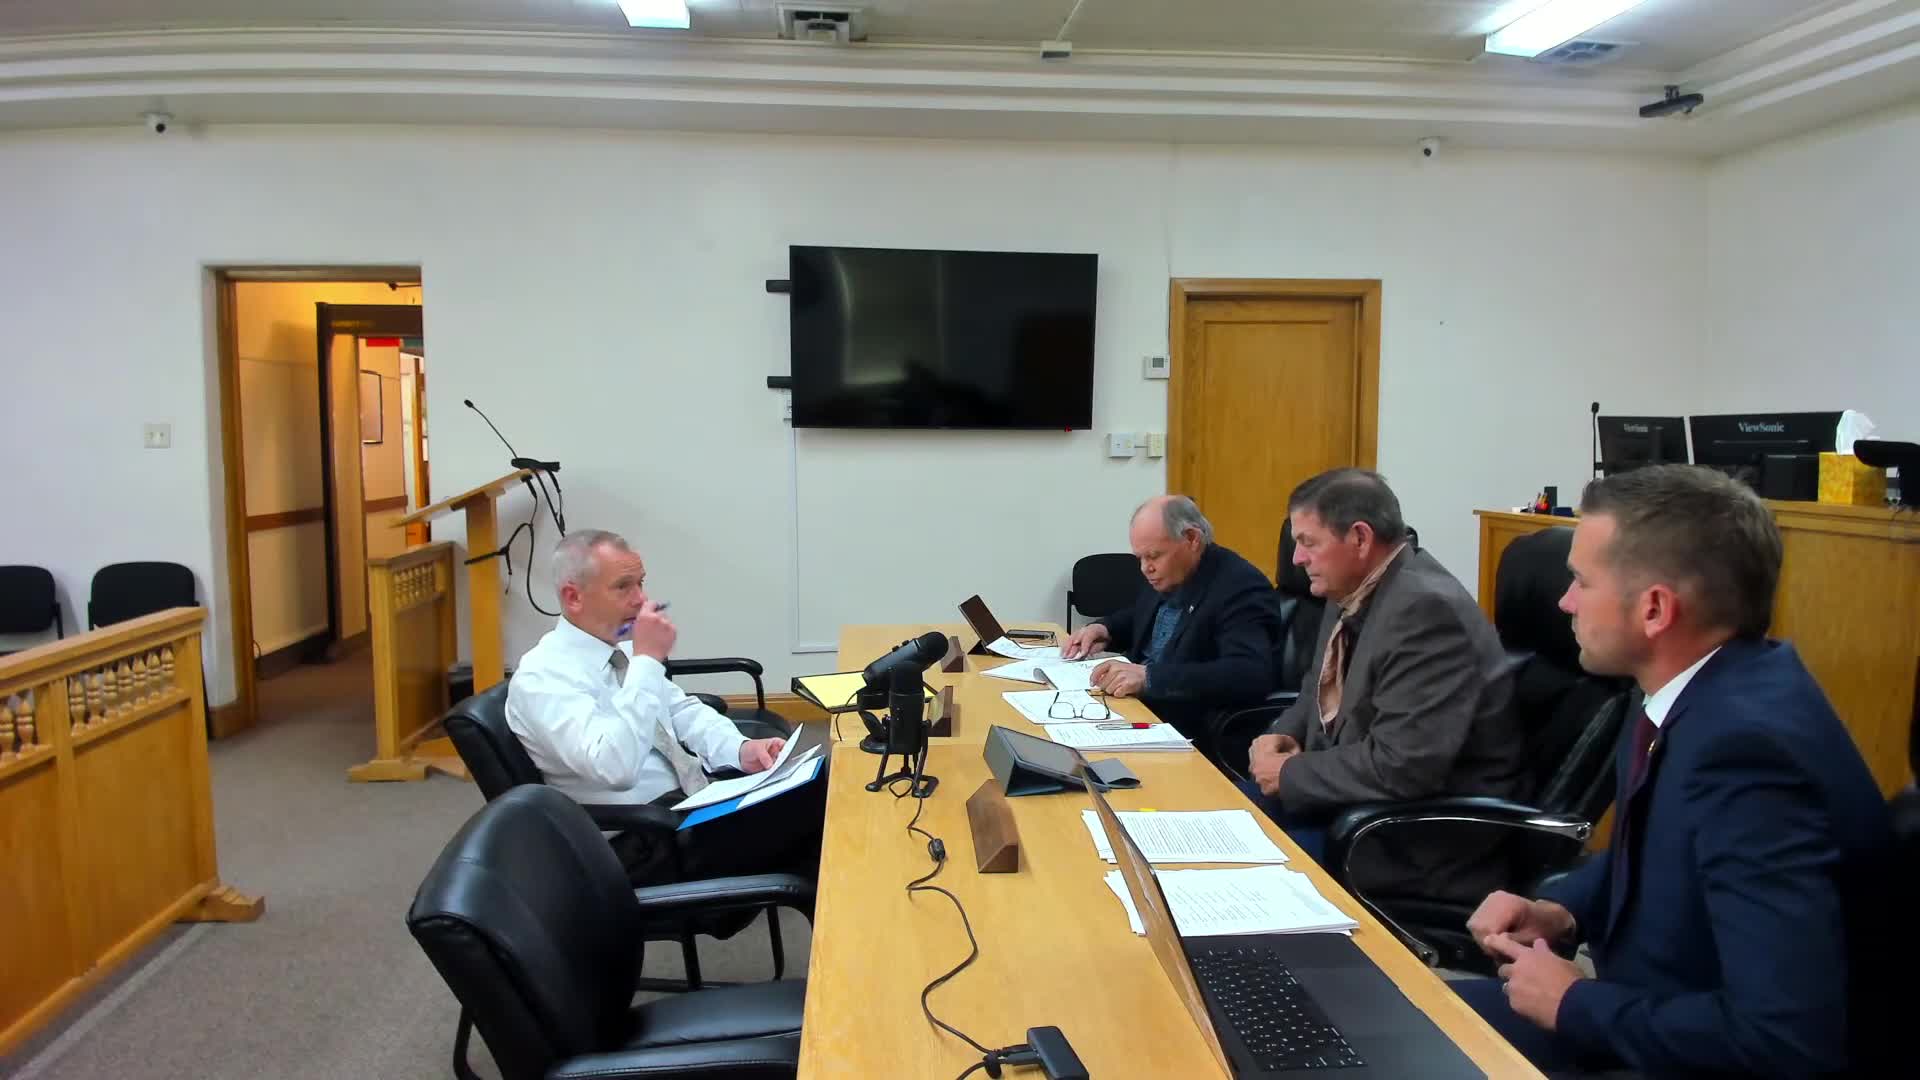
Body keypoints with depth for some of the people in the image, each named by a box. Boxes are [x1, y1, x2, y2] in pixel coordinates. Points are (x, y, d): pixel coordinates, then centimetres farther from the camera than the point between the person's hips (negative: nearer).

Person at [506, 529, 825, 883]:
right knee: (809, 800, -23)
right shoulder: (541, 677, -15)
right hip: (640, 844, -8)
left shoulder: (621, 648, 10)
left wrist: (740, 749, -5)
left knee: (814, 784, -15)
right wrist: (648, 660, -25)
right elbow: (615, 768, -29)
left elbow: (683, 710, 16)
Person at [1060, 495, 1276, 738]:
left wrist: (1150, 677, -35)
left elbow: (1252, 675, -32)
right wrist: (1103, 629, 3)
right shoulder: (1167, 574, 5)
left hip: (1191, 735, -8)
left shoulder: (1241, 587, -19)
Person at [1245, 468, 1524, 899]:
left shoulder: (1426, 608, -25)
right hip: (1365, 797, 9)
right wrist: (1285, 734, -1)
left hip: (1430, 835, -8)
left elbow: (1400, 767, -30)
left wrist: (1289, 773, -17)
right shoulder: (1356, 589, 3)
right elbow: (1323, 688, 19)